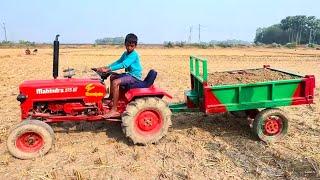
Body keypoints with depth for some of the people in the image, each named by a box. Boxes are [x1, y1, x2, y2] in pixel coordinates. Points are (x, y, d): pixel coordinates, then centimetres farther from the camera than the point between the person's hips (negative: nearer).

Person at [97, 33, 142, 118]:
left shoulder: (134, 55, -20)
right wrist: (106, 67, -2)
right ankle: (111, 98, 27)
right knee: (112, 76, 22)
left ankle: (114, 110, -27)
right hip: (129, 74, 10)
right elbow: (118, 62, 13)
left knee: (115, 82, -28)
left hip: (134, 76, -10)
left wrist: (108, 69, -33)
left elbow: (123, 65, -31)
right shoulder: (125, 53, 10)